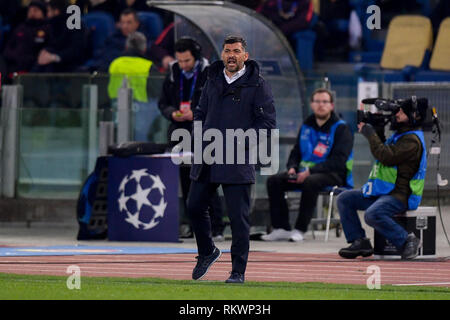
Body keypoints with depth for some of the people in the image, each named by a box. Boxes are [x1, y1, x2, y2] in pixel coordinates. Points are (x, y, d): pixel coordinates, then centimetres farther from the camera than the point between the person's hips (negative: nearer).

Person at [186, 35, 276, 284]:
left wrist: (239, 141, -14)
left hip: (237, 161, -5)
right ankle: (207, 252, 33)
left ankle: (238, 271, 2)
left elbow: (267, 123, -6)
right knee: (195, 207, 9)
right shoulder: (213, 80, 13)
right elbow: (201, 112, 23)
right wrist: (199, 135, 4)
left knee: (238, 217, -5)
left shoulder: (257, 85, -3)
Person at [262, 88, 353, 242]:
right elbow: (296, 152, 22)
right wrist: (292, 168, -2)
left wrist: (310, 171, -24)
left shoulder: (341, 129, -7)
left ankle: (300, 229, -31)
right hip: (305, 172, 7)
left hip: (334, 175, -7)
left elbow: (338, 161, -16)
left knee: (311, 182, -39)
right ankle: (281, 228, -14)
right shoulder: (306, 126, 13)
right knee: (274, 181, -13)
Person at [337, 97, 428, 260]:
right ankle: (359, 242, -1)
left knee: (372, 214, -35)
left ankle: (407, 241, -19)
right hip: (381, 191, 11)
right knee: (344, 199, 4)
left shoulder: (412, 141, -16)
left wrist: (370, 134, -15)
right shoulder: (400, 134, 17)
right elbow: (382, 151, 28)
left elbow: (386, 156, -25)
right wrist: (378, 131, 13)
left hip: (399, 195, -11)